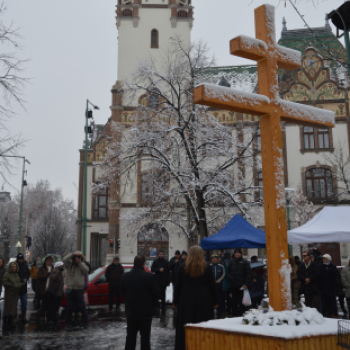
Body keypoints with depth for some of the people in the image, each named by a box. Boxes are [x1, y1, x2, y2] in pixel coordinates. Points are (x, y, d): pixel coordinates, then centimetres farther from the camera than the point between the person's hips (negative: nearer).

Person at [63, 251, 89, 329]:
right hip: (70, 289, 0)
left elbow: (86, 270, -15)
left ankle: (85, 322, 16)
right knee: (69, 307, 6)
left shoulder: (82, 265, 6)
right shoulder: (69, 264, 3)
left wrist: (80, 262, -15)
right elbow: (64, 259, -16)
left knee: (81, 306, 3)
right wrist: (73, 254, -18)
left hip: (79, 289, 0)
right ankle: (68, 324, 17)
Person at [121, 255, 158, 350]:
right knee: (145, 337, 6)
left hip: (130, 311, 3)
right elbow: (155, 293, -8)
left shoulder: (124, 276, -5)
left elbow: (123, 293, 5)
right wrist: (152, 306, 9)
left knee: (130, 336, 13)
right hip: (146, 311, -3)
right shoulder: (150, 276, -16)